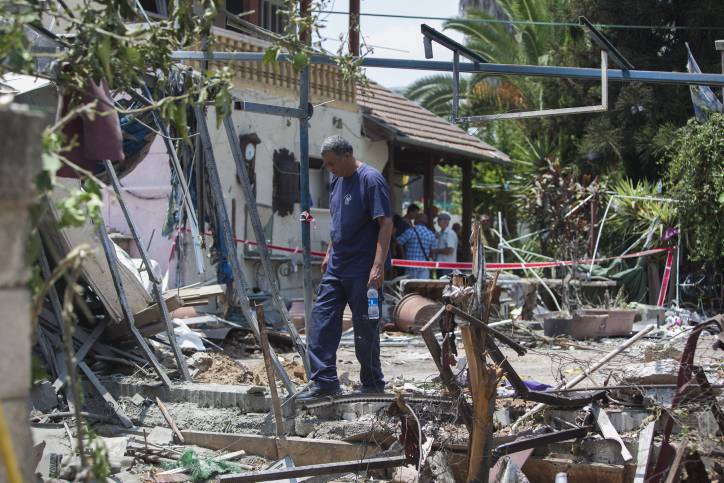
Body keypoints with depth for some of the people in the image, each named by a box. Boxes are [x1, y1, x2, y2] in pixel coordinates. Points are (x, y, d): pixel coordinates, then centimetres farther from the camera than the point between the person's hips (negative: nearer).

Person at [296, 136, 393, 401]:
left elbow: (386, 224, -19)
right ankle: (324, 381, 7)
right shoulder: (338, 180, 12)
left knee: (365, 328, 1)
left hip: (363, 270, -8)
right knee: (322, 319, 2)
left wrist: (378, 266, -25)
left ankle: (373, 384, 15)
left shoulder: (371, 180, -14)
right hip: (336, 267, 8)